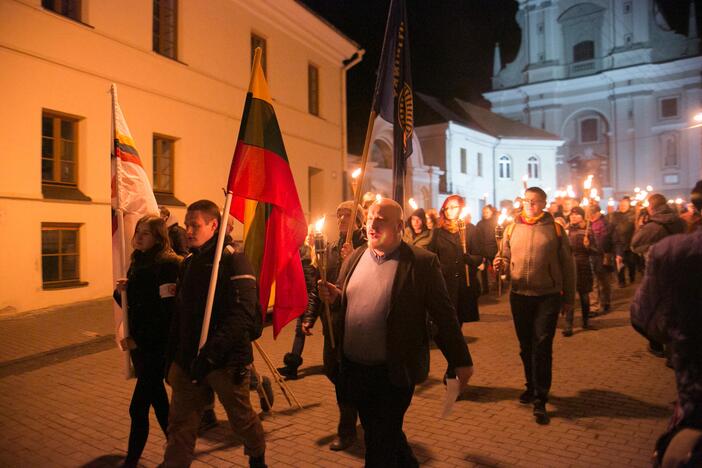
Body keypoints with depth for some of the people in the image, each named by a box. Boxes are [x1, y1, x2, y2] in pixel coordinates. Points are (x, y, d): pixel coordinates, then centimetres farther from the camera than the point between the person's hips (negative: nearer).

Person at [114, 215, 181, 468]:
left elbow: (167, 310, -20)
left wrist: (139, 339, -18)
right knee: (157, 398, 18)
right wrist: (120, 292, -6)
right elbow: (131, 304, 15)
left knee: (138, 406, -4)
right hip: (139, 343, 9)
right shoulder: (137, 262, 10)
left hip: (157, 345, -9)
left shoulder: (168, 264, -16)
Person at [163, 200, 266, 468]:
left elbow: (242, 315, -22)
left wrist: (210, 353, -28)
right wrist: (172, 356, 13)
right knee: (180, 425, 7)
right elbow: (180, 314, 16)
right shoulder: (189, 263, 10)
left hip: (227, 362, -5)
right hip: (189, 360, 6)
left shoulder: (234, 262, -13)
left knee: (241, 419, 14)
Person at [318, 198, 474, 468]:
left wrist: (460, 361, -5)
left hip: (393, 374, -5)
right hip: (353, 369, 6)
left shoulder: (422, 262, -10)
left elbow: (444, 315, -8)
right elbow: (343, 303, 14)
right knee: (386, 437, 23)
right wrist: (333, 298, -8)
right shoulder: (354, 258, 6)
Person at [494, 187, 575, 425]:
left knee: (542, 348, -3)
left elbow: (567, 266, 3)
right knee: (525, 347, 15)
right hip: (519, 296, 3)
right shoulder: (512, 228, 5)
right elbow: (507, 259, 12)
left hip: (548, 297, -3)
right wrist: (501, 264, -12)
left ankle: (540, 400, 7)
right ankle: (532, 387, 35)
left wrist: (568, 298, 3)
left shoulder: (555, 228, -1)